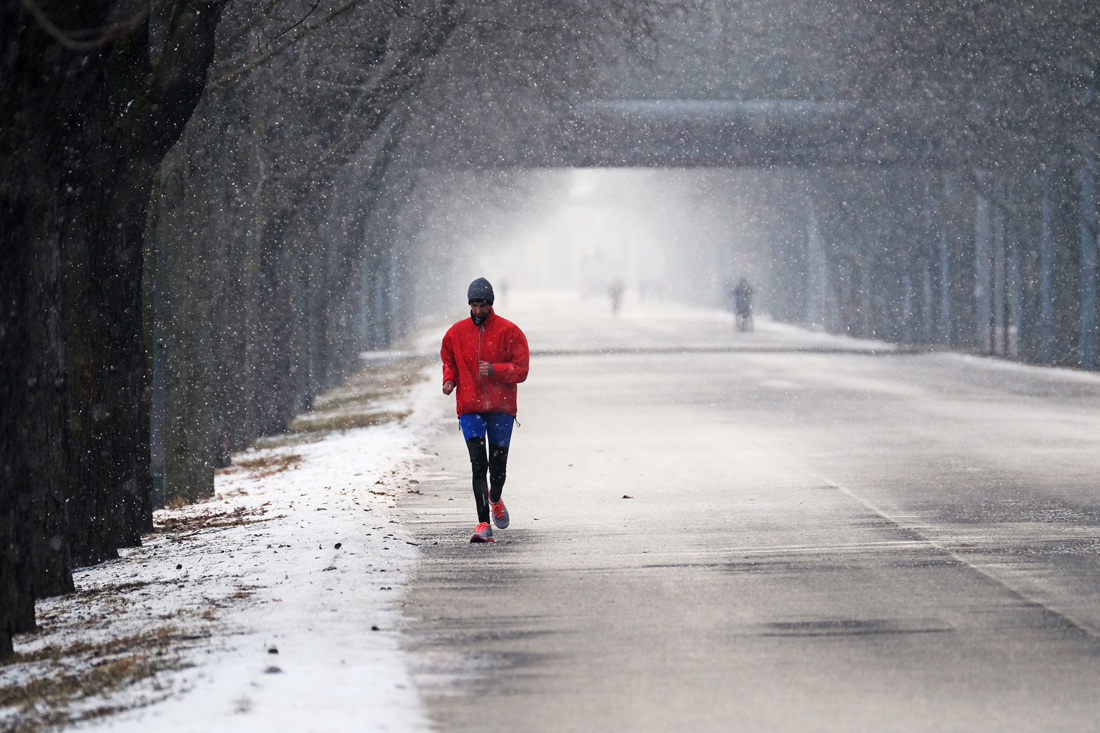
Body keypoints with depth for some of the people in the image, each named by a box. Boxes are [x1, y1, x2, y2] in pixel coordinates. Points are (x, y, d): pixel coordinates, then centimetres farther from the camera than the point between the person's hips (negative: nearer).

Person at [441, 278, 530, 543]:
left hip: (502, 408, -1)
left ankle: (495, 501, 41)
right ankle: (483, 524, -14)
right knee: (478, 465, -11)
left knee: (498, 465, 7)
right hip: (469, 408, 1)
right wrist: (449, 380, 2)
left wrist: (495, 370, -19)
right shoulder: (457, 332, 6)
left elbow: (521, 369, -4)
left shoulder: (509, 331, -2)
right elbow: (449, 361, 21)